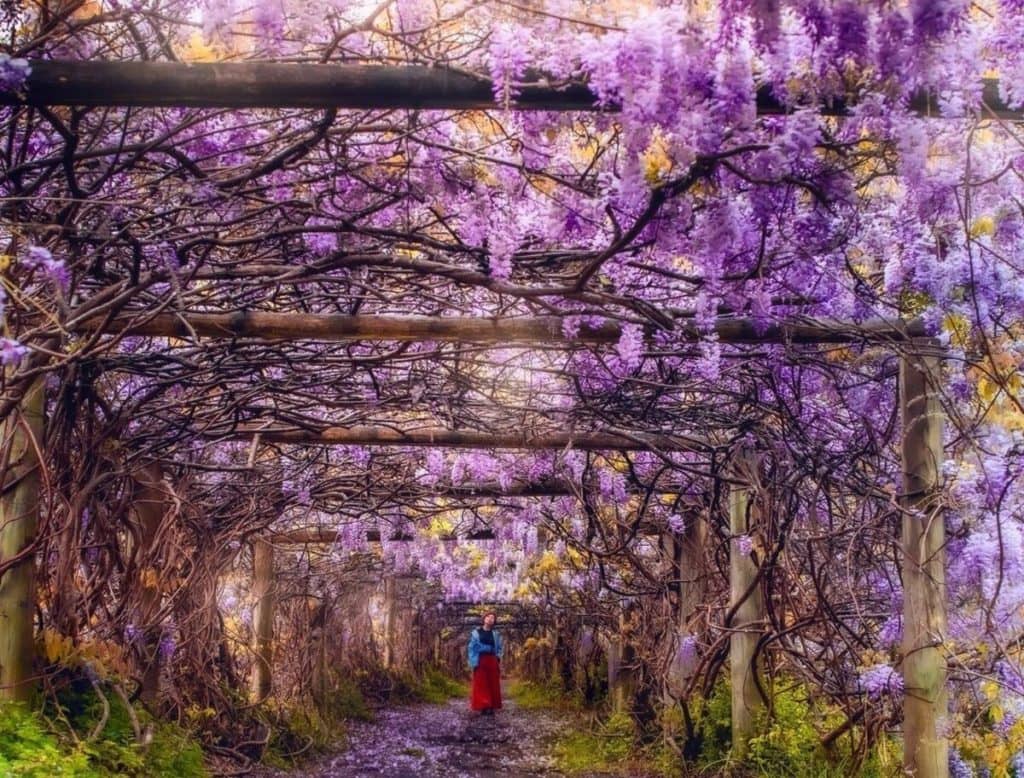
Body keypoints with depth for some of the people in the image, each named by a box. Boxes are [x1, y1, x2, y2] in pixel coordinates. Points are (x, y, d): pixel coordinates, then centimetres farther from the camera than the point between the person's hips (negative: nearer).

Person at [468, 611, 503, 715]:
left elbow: (499, 649, 11)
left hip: (492, 661, 2)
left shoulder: (496, 634, 11)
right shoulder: (476, 632, 4)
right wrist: (473, 662, -8)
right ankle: (483, 707, -4)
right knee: (481, 684, -5)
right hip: (480, 661, -2)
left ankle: (491, 707, 3)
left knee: (493, 684, 0)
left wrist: (498, 661, -4)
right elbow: (472, 648, 2)